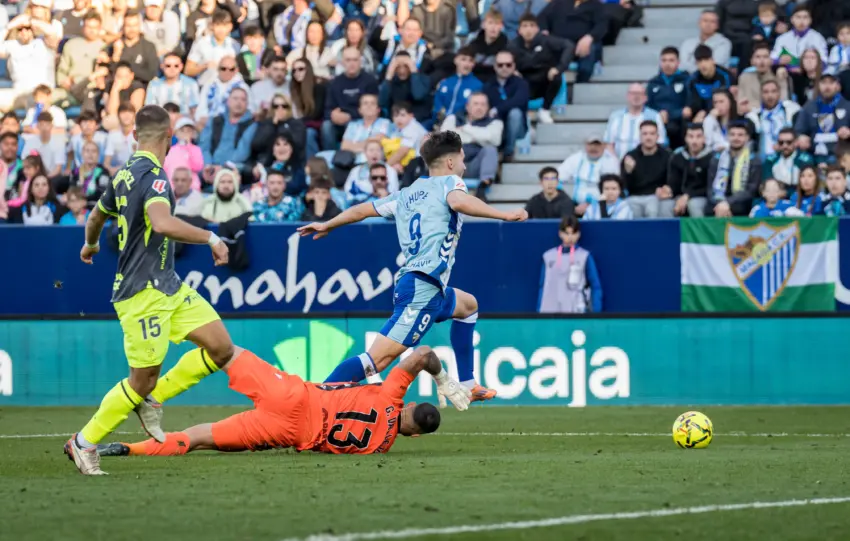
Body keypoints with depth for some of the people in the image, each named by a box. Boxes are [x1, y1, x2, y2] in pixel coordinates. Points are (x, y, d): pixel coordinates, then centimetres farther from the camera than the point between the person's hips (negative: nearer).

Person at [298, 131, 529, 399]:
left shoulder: (405, 195, 22)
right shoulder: (449, 183, 2)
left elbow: (361, 210, 27)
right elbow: (458, 201, -21)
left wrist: (327, 225, 41)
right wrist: (503, 215, -23)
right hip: (424, 285, -9)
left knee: (468, 306, 34)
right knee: (377, 359, -18)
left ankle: (466, 386, 32)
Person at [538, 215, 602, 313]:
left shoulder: (584, 257, 1)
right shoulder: (549, 256, 10)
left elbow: (596, 287, 3)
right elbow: (543, 287, 14)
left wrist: (596, 313, -4)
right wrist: (539, 312, 10)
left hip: (576, 313, -3)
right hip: (549, 312, 3)